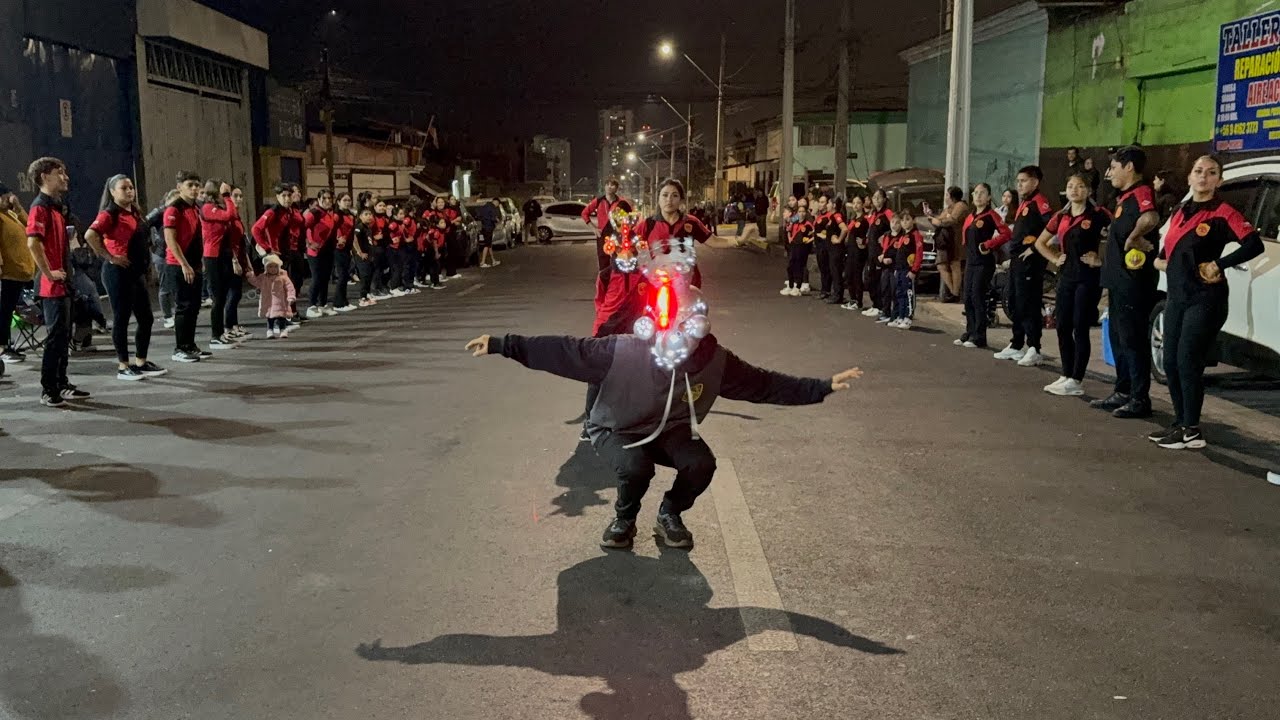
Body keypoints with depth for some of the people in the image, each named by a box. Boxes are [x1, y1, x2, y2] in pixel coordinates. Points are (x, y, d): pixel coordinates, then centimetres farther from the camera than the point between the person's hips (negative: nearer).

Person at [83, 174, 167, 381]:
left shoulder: (135, 213, 14)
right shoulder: (109, 214, -11)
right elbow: (90, 235, -26)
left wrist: (146, 263, 14)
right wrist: (110, 258, -21)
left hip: (137, 271, 8)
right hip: (118, 272, -8)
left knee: (146, 318, 10)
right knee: (121, 318, -2)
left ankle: (141, 362, 21)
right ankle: (123, 367, 6)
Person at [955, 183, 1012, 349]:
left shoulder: (991, 215, -8)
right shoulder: (970, 217, 15)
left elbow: (1005, 233, -18)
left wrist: (988, 245, -16)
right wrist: (968, 253, 12)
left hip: (984, 262, -8)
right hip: (970, 262, 8)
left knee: (978, 298, -8)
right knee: (968, 298, 9)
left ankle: (979, 337, -3)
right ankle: (970, 333, 18)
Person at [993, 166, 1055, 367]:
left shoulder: (1039, 201, -10)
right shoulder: (1023, 204, 18)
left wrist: (1035, 247, -18)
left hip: (1030, 261, -10)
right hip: (1017, 259, 10)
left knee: (1028, 305, -9)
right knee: (1015, 304, 14)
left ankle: (1034, 350, -7)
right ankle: (1016, 346, 22)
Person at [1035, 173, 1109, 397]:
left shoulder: (1097, 214, -6)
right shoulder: (1061, 217, 11)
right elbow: (1040, 242, 21)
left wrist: (1101, 259, -13)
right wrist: (1055, 259, 9)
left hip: (1088, 278, -6)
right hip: (1066, 276, 6)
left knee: (1080, 329, -4)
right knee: (1062, 327, 8)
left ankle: (1076, 381, 1)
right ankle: (1066, 375, 18)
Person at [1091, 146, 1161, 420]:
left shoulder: (1141, 193, -16)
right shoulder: (1125, 197, 16)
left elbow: (1150, 217, -37)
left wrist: (1134, 237, -23)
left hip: (1134, 282, -11)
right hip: (1119, 281, 11)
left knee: (1133, 340, -5)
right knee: (1118, 337, 17)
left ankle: (1140, 400, 2)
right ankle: (1123, 392, 27)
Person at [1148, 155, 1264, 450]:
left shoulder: (1223, 213, -8)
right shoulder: (1180, 213, 14)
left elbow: (1254, 245, -18)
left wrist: (1219, 265, -18)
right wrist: (1161, 260, 8)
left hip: (1205, 299, -8)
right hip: (1176, 297, 8)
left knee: (1188, 363, -10)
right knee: (1171, 362, 8)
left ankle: (1192, 432, -4)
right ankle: (1180, 423, 19)